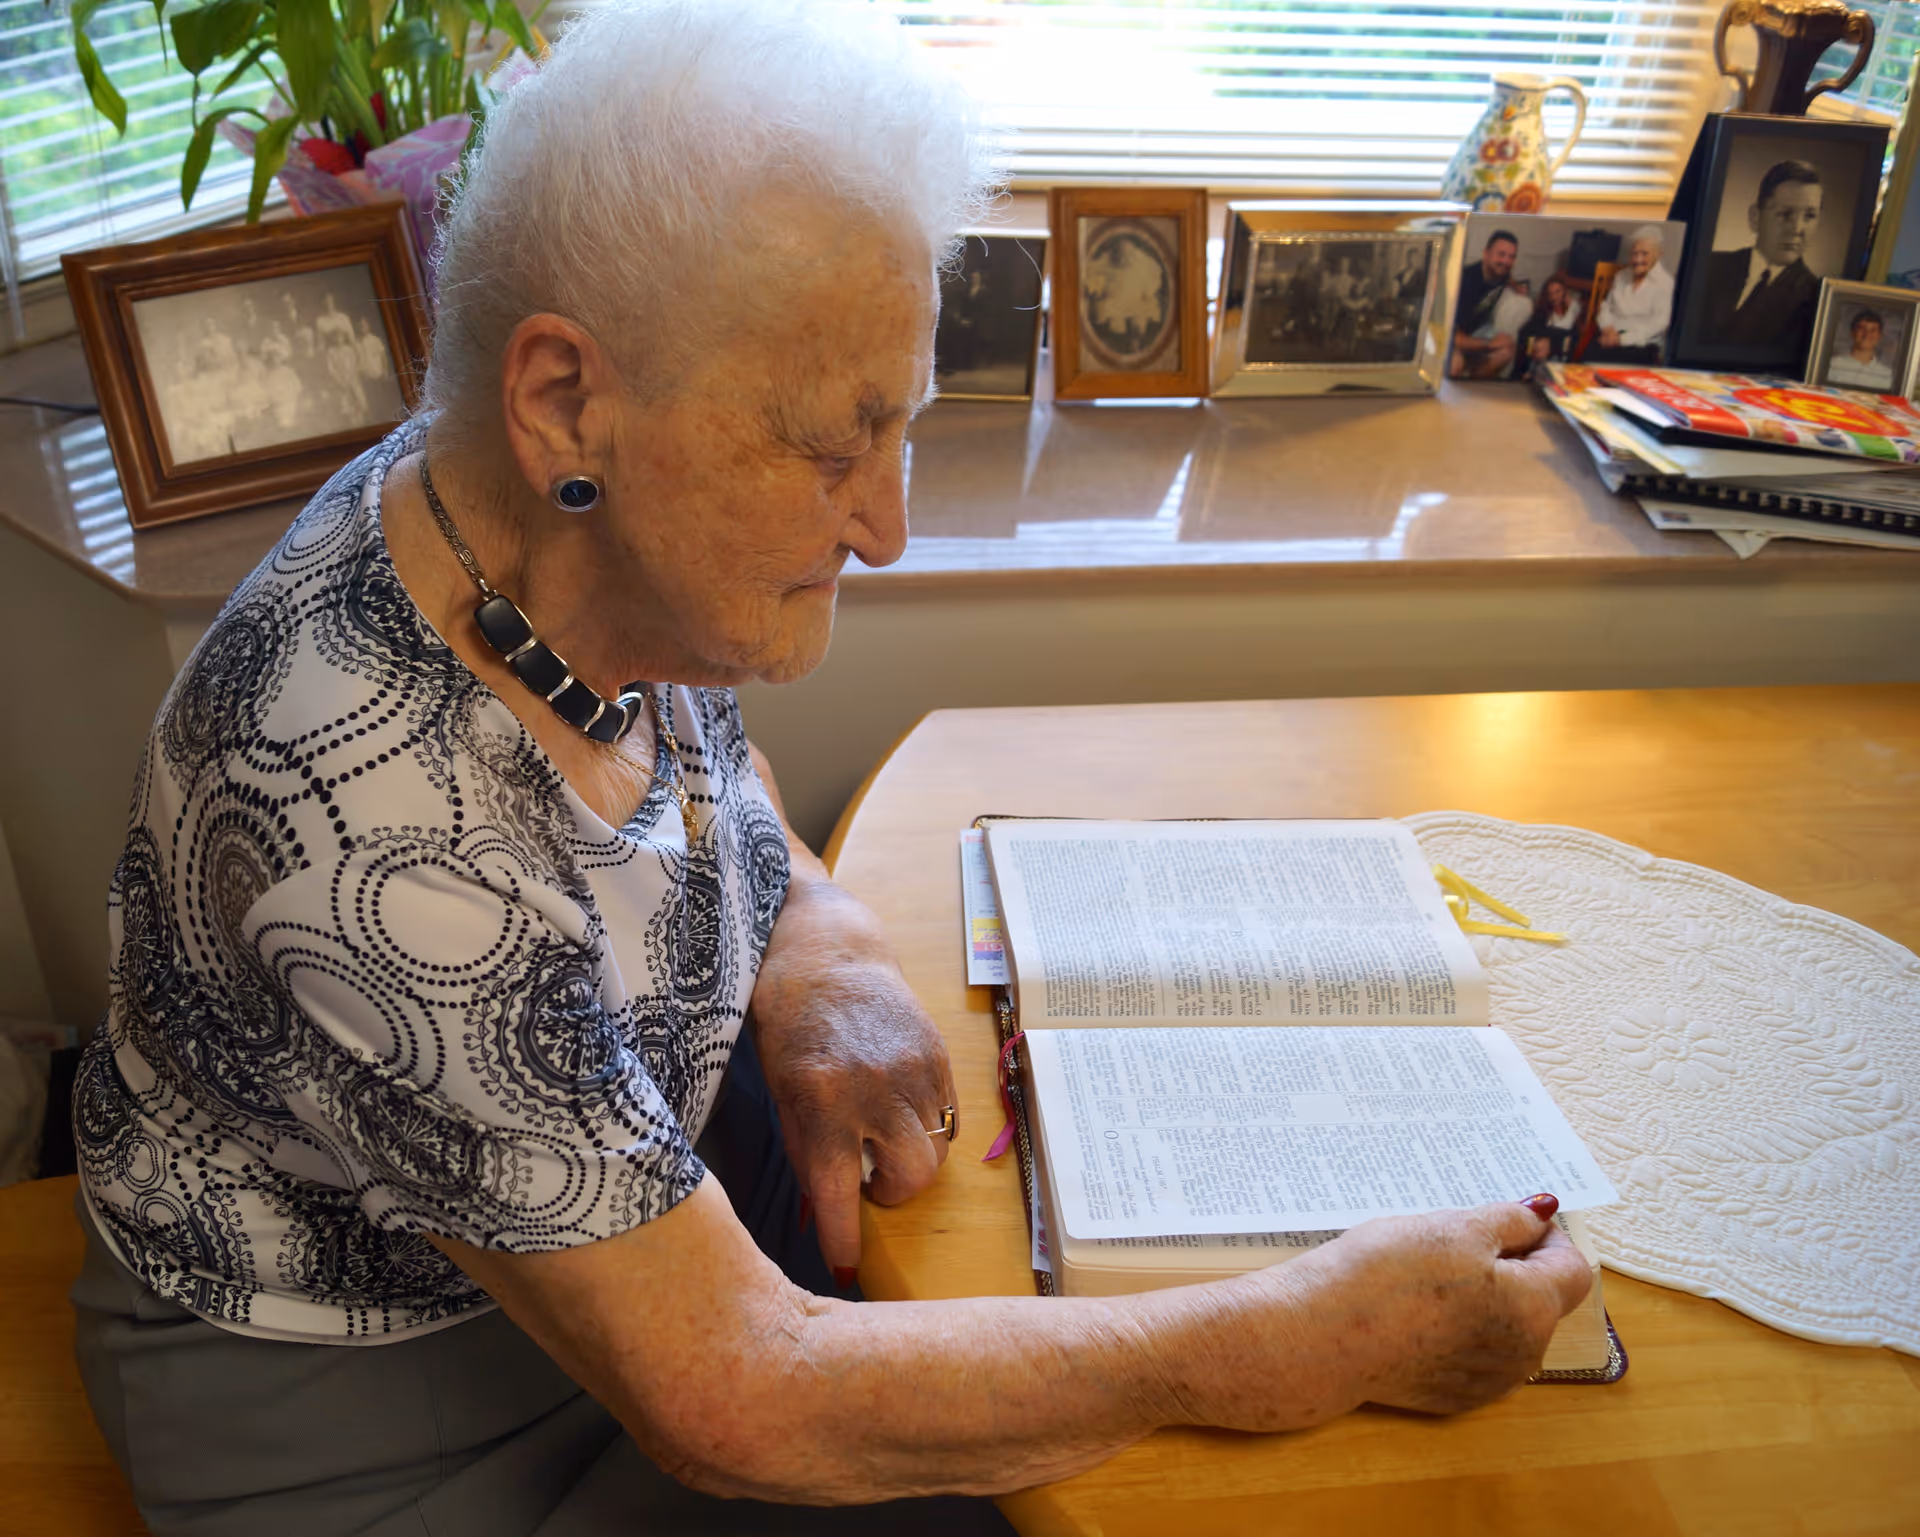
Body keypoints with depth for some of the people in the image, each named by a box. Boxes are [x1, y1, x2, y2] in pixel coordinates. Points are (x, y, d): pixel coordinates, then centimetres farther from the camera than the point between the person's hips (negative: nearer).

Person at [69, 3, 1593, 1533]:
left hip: (635, 1144, 6)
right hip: (367, 1401, -6)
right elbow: (731, 1403, -33)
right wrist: (1294, 1345, -31)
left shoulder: (606, 557, -15)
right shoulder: (379, 842, -39)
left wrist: (819, 942, -14)